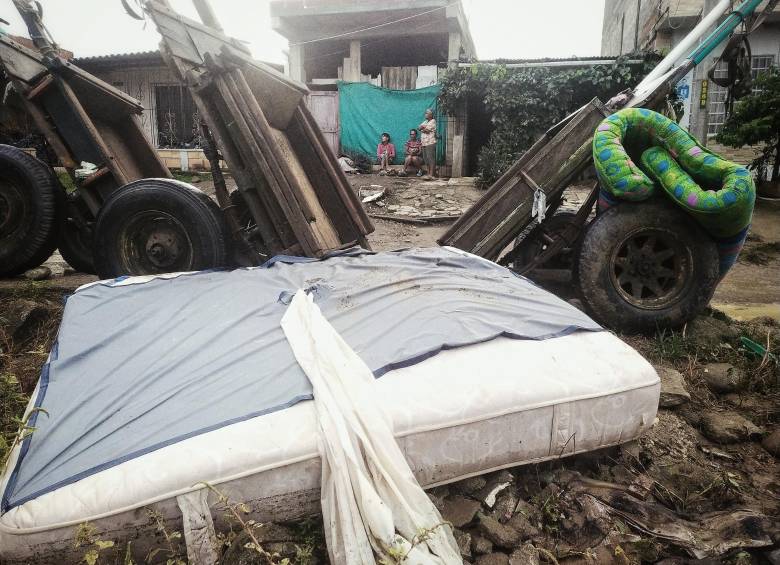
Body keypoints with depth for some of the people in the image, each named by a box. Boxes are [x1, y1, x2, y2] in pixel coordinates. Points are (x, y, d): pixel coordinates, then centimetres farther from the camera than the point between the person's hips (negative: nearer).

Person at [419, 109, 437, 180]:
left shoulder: (433, 121, -4)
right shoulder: (425, 122, 22)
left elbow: (426, 130, -14)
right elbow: (419, 128, 8)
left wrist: (422, 128, 4)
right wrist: (424, 128, -8)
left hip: (430, 143, -9)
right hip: (424, 143, 9)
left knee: (431, 158, -11)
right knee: (426, 159, 9)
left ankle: (431, 175, -16)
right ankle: (428, 173, 16)